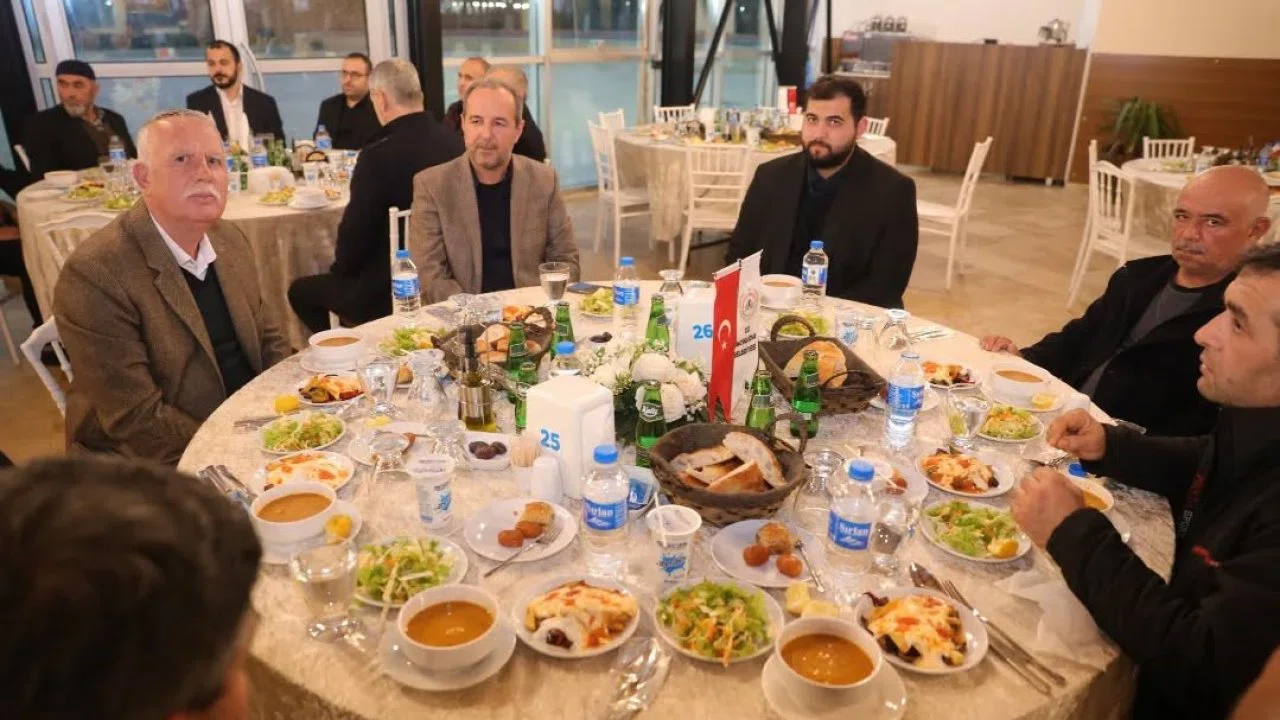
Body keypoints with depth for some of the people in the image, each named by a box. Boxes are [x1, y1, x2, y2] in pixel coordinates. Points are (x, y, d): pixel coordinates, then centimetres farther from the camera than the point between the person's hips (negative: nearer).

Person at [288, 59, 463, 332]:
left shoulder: (379, 154, -22)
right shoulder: (455, 142, -2)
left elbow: (355, 234, -16)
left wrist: (341, 270, 7)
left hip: (391, 290, -7)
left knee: (300, 290, 16)